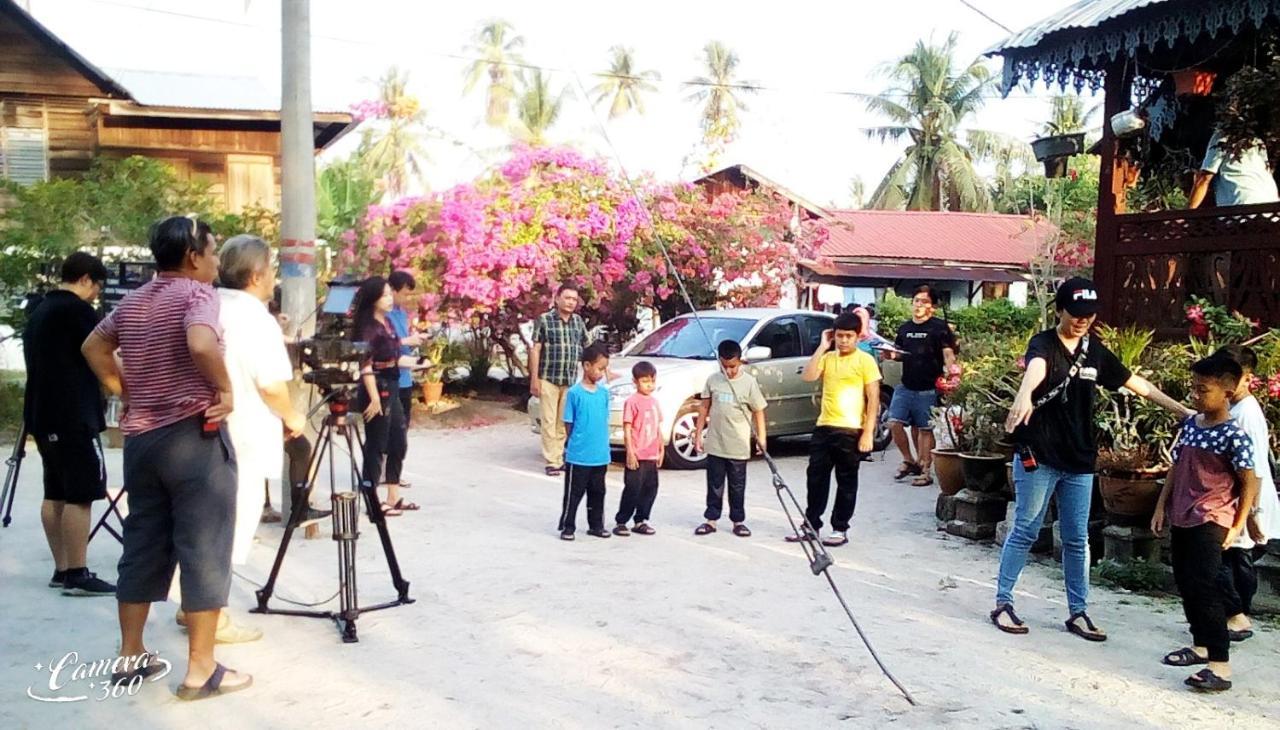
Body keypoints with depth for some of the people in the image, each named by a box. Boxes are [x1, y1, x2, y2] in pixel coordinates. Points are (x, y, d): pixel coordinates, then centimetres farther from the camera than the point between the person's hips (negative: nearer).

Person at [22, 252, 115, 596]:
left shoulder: (39, 311, 16)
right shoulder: (77, 310, -12)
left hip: (44, 415, 10)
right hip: (72, 418, -10)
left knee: (55, 494, 10)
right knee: (80, 496, -7)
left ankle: (61, 570, 14)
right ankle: (77, 575, -7)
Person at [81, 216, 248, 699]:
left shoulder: (132, 302, 13)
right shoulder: (198, 293, -10)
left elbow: (93, 347, 24)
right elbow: (201, 344, -29)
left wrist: (126, 392, 19)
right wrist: (224, 389, -14)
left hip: (140, 437, 8)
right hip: (194, 437, -8)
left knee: (142, 546, 15)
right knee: (204, 550, -3)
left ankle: (130, 657, 22)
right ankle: (201, 670, 0)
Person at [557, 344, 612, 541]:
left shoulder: (604, 392, 5)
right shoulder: (574, 393, -11)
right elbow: (568, 423, -5)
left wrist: (603, 446, 9)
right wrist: (574, 443, -3)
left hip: (600, 456, 5)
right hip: (578, 456, -5)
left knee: (597, 492, 15)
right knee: (574, 493, 4)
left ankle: (596, 525, 27)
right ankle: (567, 527, 15)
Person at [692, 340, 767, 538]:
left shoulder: (749, 382, -6)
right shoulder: (713, 380, 1)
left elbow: (758, 411, -2)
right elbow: (704, 407, 7)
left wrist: (761, 438, -8)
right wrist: (698, 434, 6)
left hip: (738, 446, -2)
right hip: (714, 444, 2)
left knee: (737, 486, 9)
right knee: (714, 485, 10)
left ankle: (738, 521, 20)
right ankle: (711, 520, 19)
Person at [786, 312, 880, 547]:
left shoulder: (865, 360, -4)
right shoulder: (827, 358, 10)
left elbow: (873, 398, -7)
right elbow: (807, 376, -7)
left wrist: (868, 432, -13)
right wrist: (822, 347, -6)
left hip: (851, 431, -5)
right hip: (823, 427, 5)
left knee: (846, 481, 5)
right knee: (816, 477, 9)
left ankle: (840, 529, 14)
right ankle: (811, 526, 19)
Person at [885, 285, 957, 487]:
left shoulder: (939, 327, -5)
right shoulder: (905, 328, 13)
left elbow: (948, 355, -11)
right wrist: (892, 355, 1)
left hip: (928, 389, -5)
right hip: (905, 387, 5)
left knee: (924, 429, 1)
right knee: (895, 423, -1)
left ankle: (925, 471, 11)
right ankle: (909, 461, 18)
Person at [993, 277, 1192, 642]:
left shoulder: (1095, 352, 8)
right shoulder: (1043, 344, -11)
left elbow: (1138, 384, 17)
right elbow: (1036, 368, -35)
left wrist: (1184, 411, 16)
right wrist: (1024, 396, -57)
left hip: (1079, 460, 5)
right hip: (1038, 457, -5)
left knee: (1077, 540, 10)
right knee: (1024, 532, 1)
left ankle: (1078, 613, 20)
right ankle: (1002, 604, 11)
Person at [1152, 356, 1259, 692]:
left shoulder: (1233, 435, -13)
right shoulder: (1190, 423, 8)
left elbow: (1250, 482, -11)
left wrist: (1237, 525, -12)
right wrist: (1162, 506, 13)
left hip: (1210, 522, -8)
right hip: (1180, 518, 8)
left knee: (1202, 587, -13)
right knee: (1185, 584, 15)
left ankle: (1220, 665, -10)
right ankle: (1201, 645, 31)